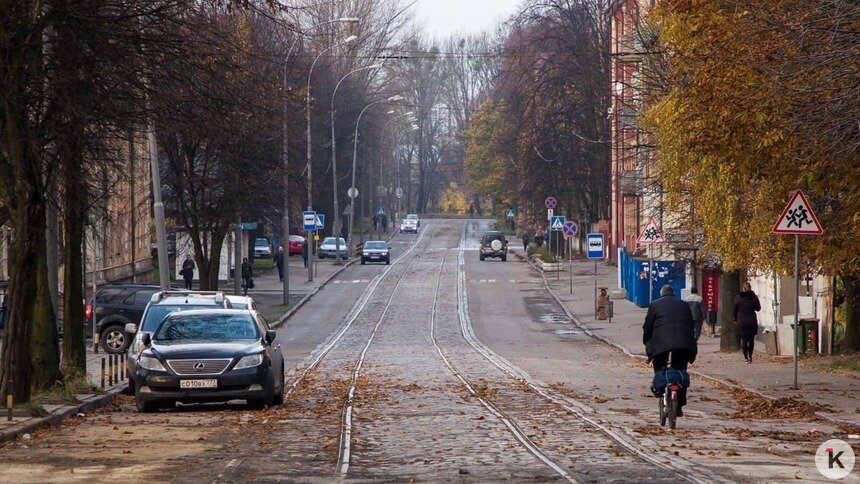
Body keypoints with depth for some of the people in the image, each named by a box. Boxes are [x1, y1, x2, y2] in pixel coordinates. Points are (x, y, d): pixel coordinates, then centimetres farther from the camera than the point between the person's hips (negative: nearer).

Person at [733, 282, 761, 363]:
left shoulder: (738, 298, -3)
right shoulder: (754, 297, -4)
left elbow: (735, 310, 3)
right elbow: (758, 308, 8)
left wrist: (734, 319, 17)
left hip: (742, 322, -1)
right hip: (752, 321, 1)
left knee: (744, 339, 3)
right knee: (751, 340, 11)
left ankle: (746, 357, -2)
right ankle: (750, 357, 13)